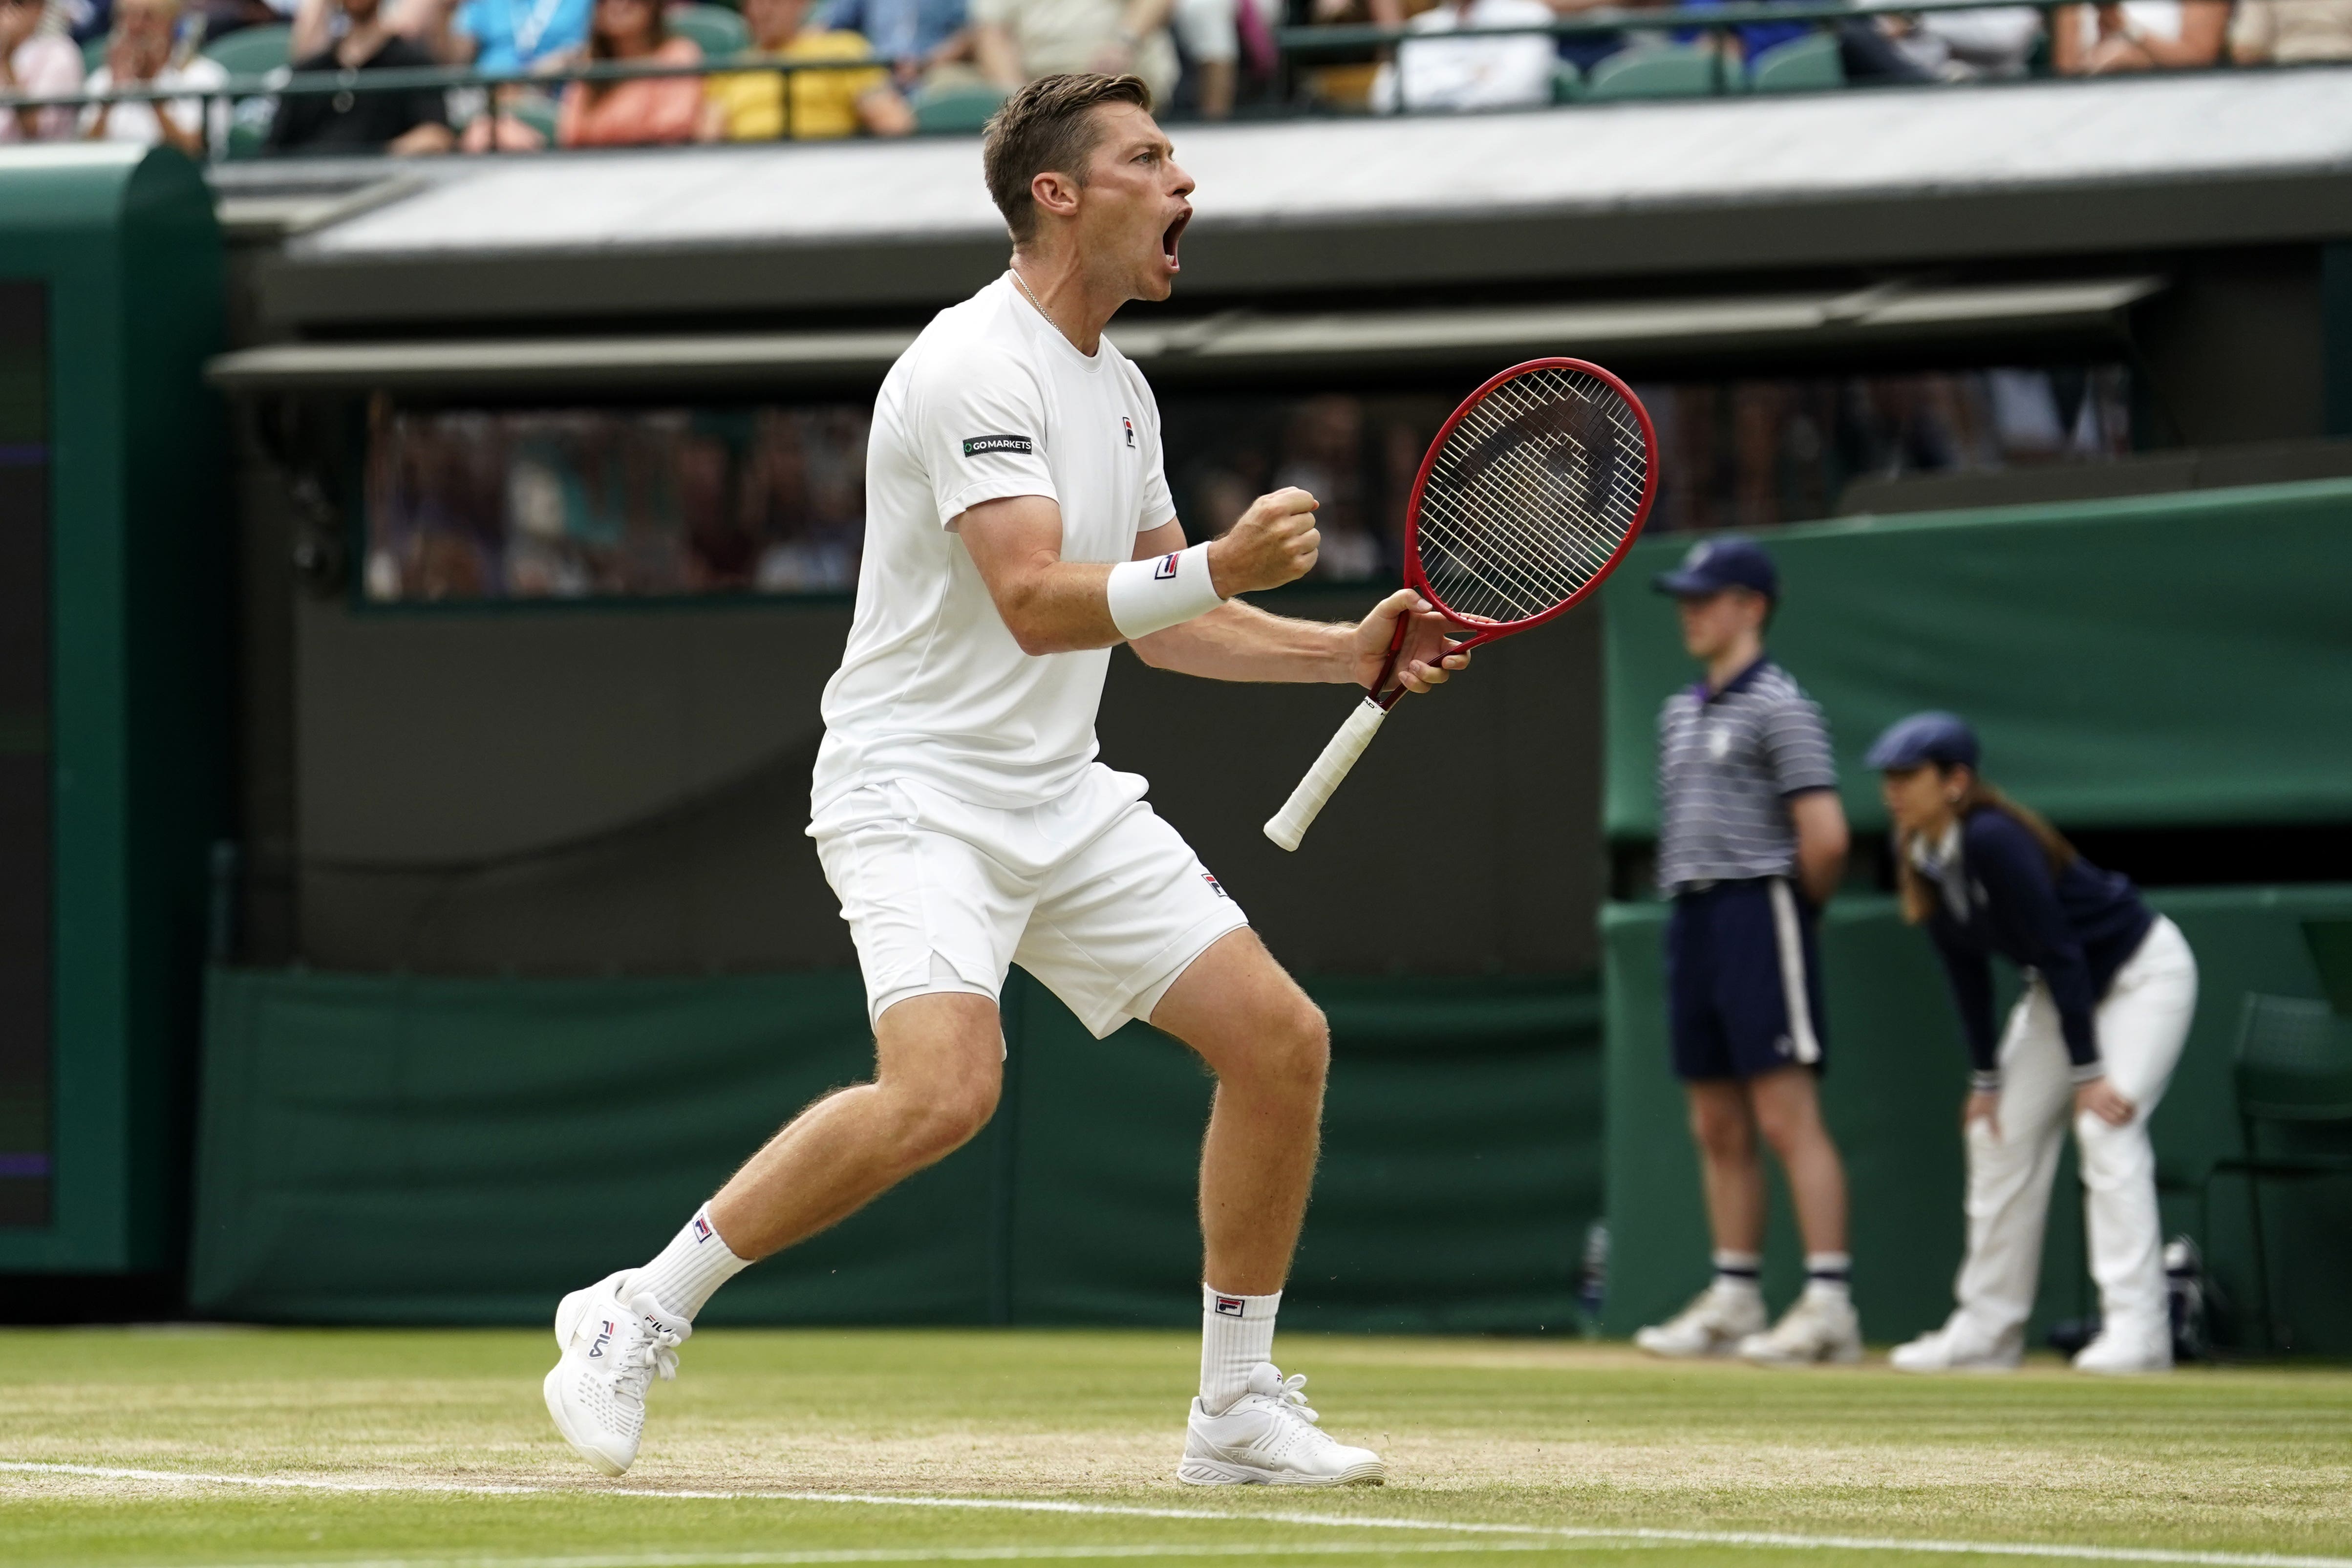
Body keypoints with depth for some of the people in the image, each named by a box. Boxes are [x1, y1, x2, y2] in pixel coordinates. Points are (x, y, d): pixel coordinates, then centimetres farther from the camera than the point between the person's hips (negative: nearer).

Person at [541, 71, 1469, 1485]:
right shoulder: (976, 364, -15)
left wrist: (1352, 652, 13)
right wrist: (1219, 568, -34)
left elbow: (1162, 623, 22)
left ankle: (1240, 1409, 11)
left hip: (1061, 797, 9)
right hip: (917, 785, -9)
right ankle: (641, 1315, -14)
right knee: (944, 1088, -29)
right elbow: (1035, 603, -26)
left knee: (1281, 1040, 1)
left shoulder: (1118, 388, 14)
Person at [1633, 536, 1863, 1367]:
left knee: (1788, 1116, -12)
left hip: (1758, 912, -9)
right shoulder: (1681, 713, 18)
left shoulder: (1777, 707, -8)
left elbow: (1824, 836, -14)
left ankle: (1828, 1303, -15)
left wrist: (1800, 909, -1)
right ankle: (1734, 1298, 15)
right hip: (1691, 918, 9)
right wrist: (1687, 901, 13)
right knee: (1718, 1126, 10)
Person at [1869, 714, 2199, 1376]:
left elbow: (2060, 953, -30)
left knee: (2106, 1127, -22)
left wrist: (2088, 1074, -28)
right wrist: (1986, 1079, 2)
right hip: (2064, 989, 9)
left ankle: (2136, 1329, -26)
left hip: (2144, 972, -9)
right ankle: (1986, 1332, 12)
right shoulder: (1920, 860, -8)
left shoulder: (1994, 843, -32)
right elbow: (1967, 973, 2)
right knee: (2001, 1134, 6)